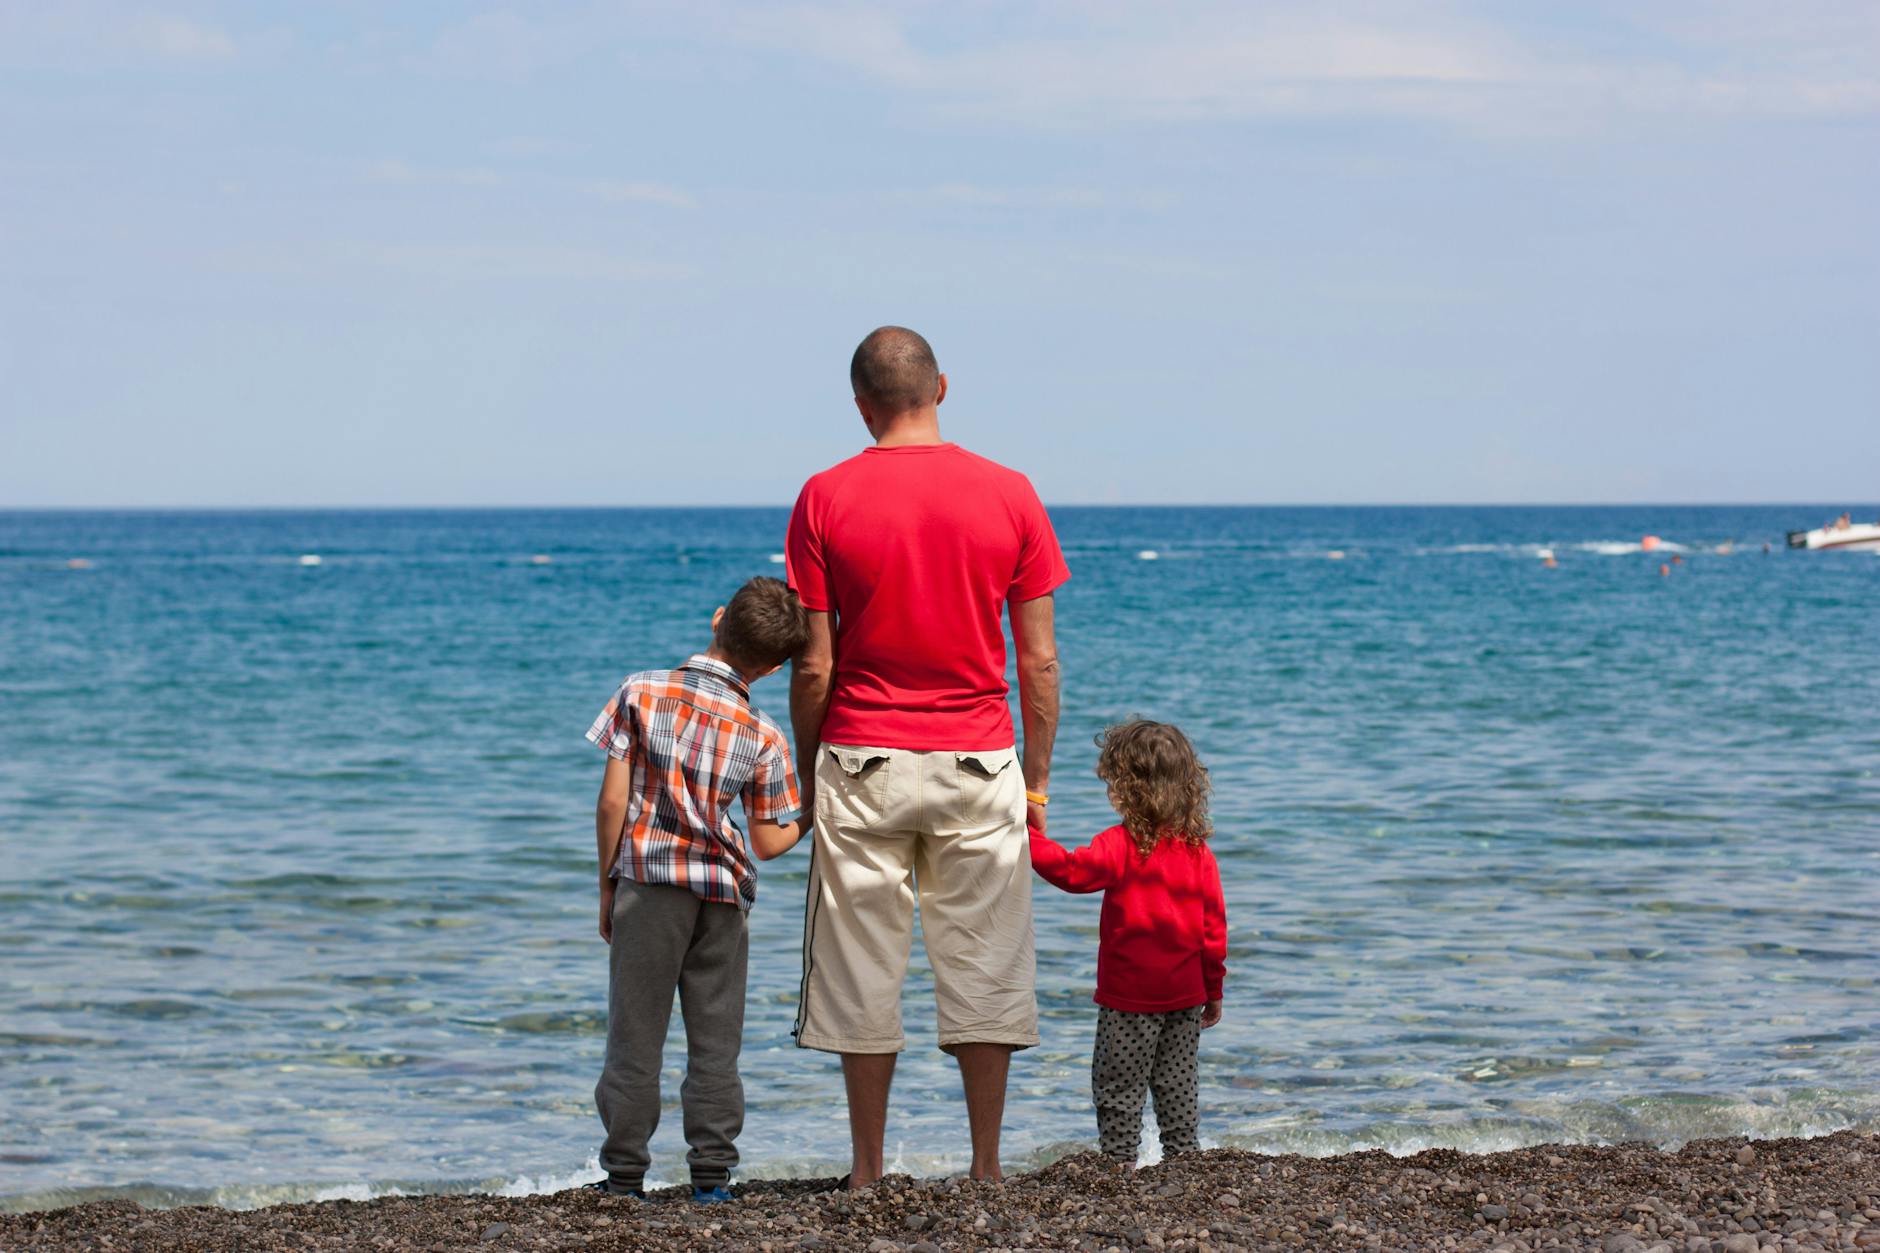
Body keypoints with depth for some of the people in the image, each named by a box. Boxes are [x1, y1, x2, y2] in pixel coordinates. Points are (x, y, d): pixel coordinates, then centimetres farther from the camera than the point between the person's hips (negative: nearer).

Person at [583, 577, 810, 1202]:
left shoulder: (642, 692, -5)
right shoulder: (763, 737, -3)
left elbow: (613, 800, -5)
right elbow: (767, 842, 3)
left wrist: (607, 885, 5)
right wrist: (807, 821, 24)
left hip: (647, 883, -1)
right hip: (723, 893, 1)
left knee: (635, 1034, 6)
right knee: (715, 1040, 10)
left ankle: (624, 1172, 8)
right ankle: (711, 1171, 9)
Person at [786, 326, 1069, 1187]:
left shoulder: (825, 499, -4)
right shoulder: (1009, 494, -1)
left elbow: (813, 665, -4)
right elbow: (1039, 659, -1)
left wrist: (805, 775, 8)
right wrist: (1037, 777, 8)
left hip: (862, 760, 0)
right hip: (979, 761, 1)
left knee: (863, 972, 6)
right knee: (983, 964, 7)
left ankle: (868, 1172, 10)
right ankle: (986, 1170, 9)